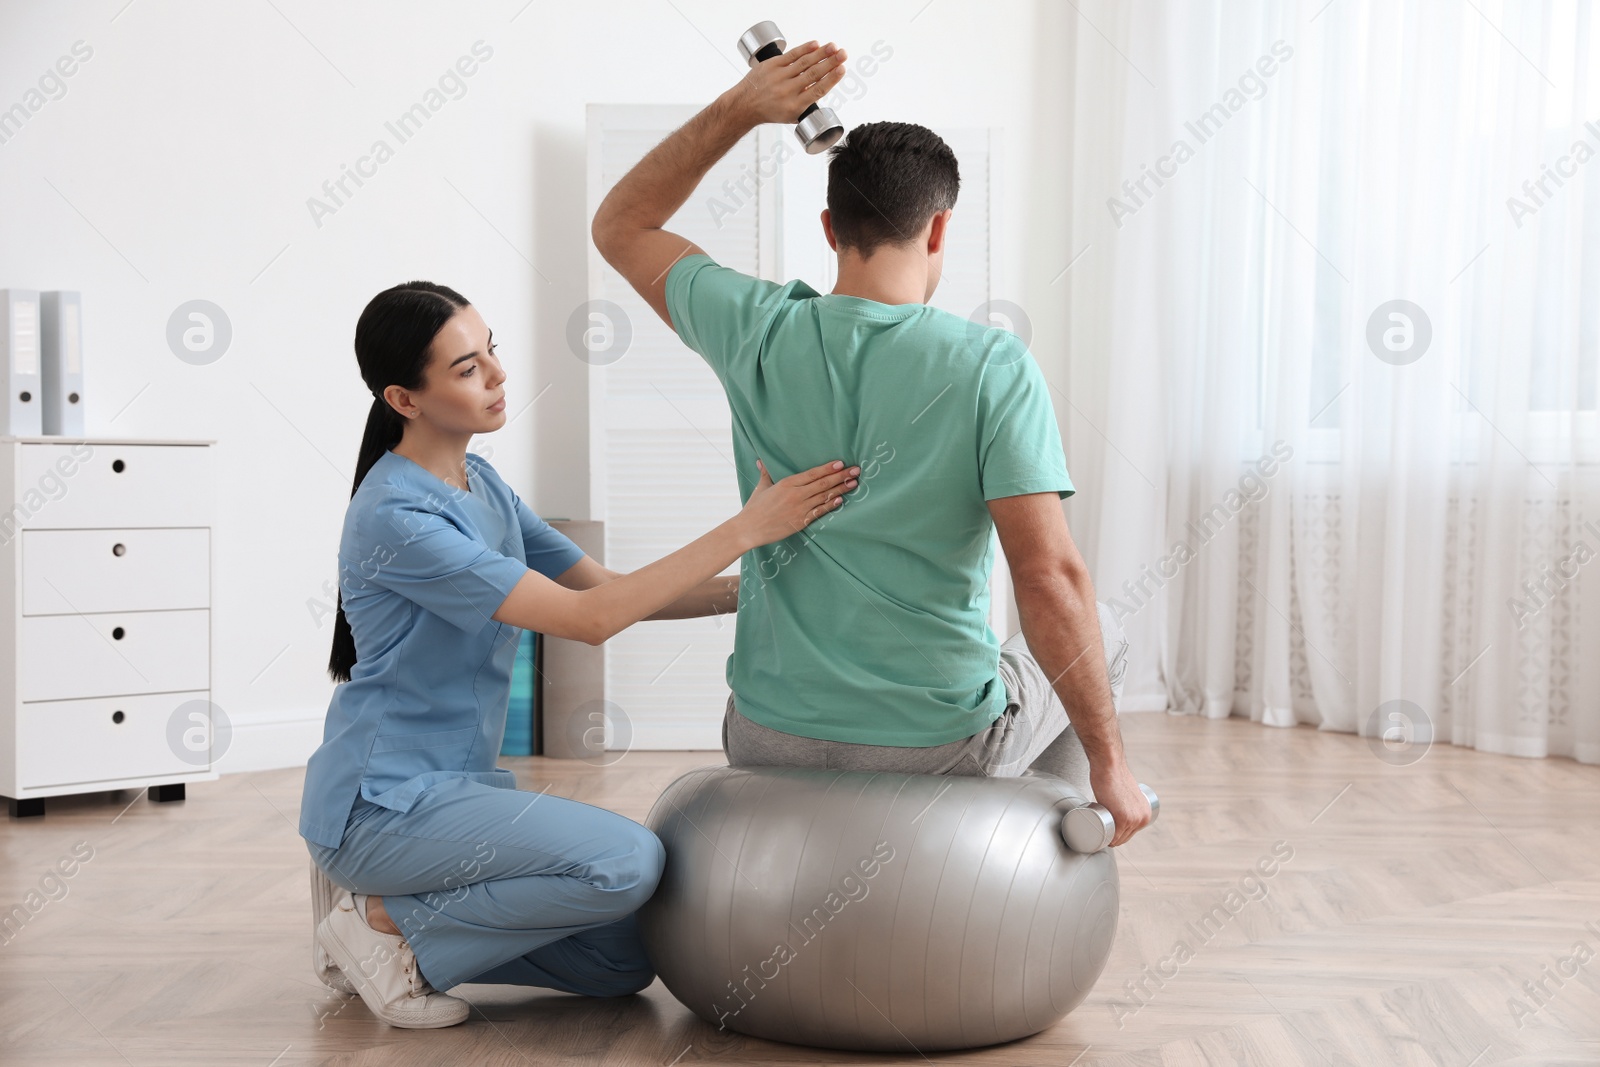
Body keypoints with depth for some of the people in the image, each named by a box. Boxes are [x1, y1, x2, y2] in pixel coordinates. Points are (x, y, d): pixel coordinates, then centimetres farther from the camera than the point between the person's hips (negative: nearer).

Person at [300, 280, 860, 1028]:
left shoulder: (480, 485, 8)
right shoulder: (394, 516, -20)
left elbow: (609, 587, 9)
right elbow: (588, 618, -24)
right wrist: (745, 529, -24)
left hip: (456, 784, 9)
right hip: (384, 801, -9)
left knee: (622, 964, 3)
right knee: (629, 860, -25)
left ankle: (395, 908, 12)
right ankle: (392, 924, -7)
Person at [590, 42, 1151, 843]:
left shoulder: (758, 334, -9)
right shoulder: (991, 368, -18)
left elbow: (619, 224, 9)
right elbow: (1049, 577, -22)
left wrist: (739, 108, 2)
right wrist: (1110, 763, -14)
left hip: (769, 745, 3)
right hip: (941, 752, -3)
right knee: (1096, 638, 29)